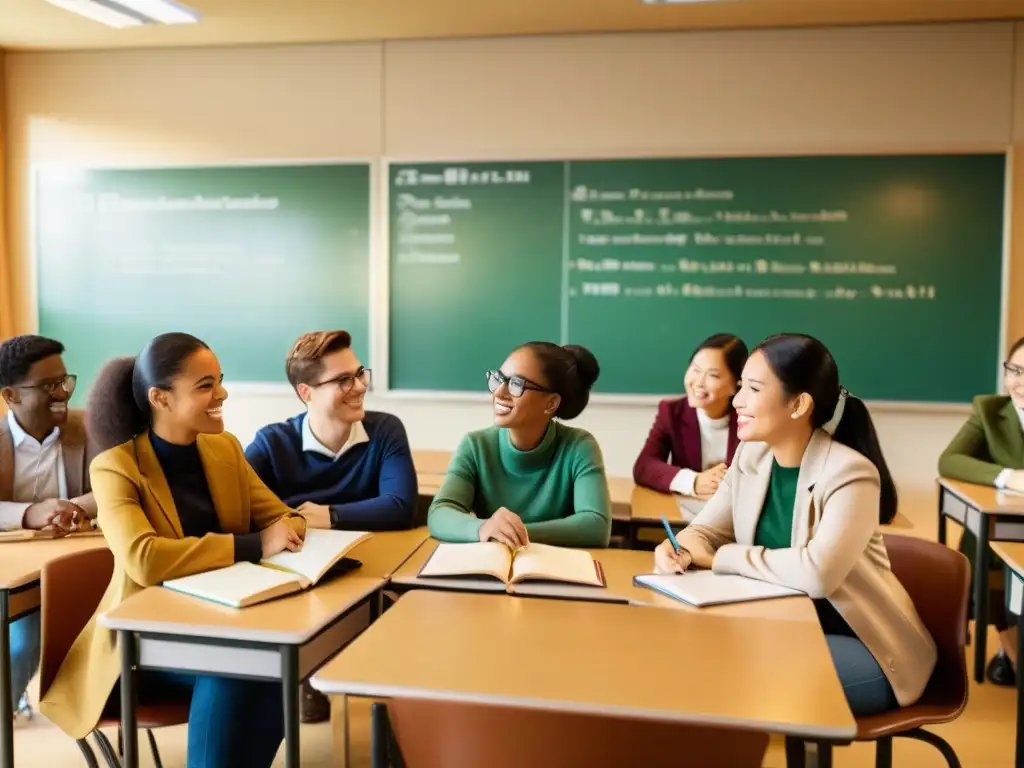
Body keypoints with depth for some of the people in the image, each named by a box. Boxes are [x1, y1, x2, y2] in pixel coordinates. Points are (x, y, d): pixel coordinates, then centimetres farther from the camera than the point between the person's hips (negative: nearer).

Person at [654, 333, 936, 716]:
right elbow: (705, 531, 2)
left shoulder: (849, 474, -23)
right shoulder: (751, 456, -2)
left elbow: (816, 573, -36)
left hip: (862, 646, -6)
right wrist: (681, 550, -23)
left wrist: (723, 558, -24)